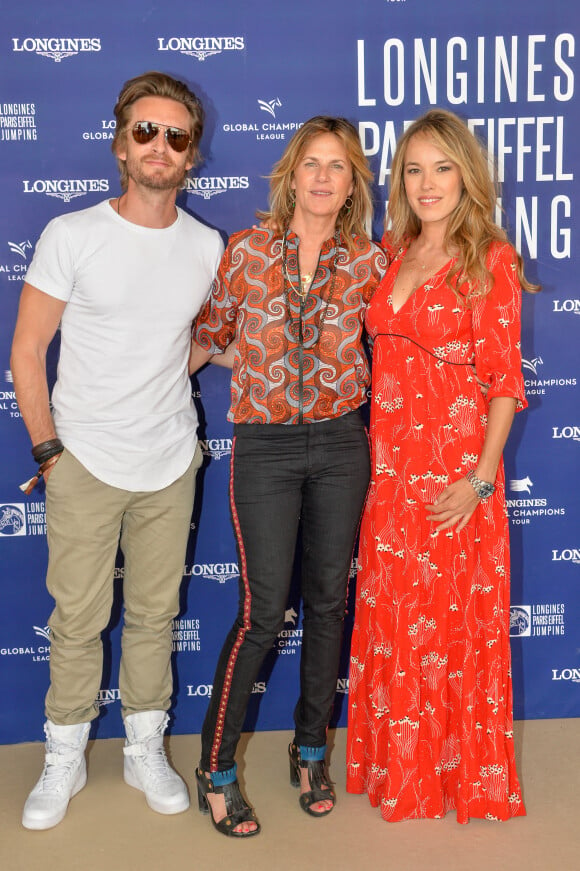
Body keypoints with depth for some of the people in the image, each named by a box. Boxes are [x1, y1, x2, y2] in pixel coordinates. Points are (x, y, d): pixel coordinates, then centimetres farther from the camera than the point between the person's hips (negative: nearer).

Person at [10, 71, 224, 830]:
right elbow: (27, 351, -4)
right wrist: (47, 449, -6)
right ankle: (64, 759, 26)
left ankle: (146, 751, 30)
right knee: (78, 620, 6)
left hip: (171, 465, 3)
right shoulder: (71, 236, -6)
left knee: (155, 614, 12)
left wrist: (177, 362, 3)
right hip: (85, 464, -2)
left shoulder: (209, 247, 3)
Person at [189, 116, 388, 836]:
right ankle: (215, 770, 15)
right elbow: (209, 333, 7)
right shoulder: (247, 250, -3)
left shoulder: (368, 262, 2)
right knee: (262, 611, -4)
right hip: (264, 448, -2)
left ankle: (311, 751, 30)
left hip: (341, 445, 3)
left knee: (327, 600, 10)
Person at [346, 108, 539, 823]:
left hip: (454, 463, -5)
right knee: (391, 617, 12)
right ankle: (399, 771, 30)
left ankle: (463, 774, 26)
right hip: (388, 462, 5)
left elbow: (504, 379, -9)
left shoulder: (490, 260, -6)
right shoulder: (391, 254, 10)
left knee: (452, 617, 5)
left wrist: (481, 479, -15)